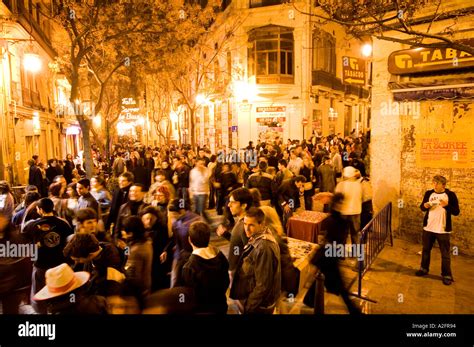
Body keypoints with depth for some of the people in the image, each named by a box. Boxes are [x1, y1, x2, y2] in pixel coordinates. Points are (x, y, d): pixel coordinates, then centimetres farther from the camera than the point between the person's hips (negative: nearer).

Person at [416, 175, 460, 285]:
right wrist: (424, 206, -13)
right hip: (428, 228, 4)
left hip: (443, 230, -4)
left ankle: (447, 275, 18)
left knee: (445, 254, 5)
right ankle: (424, 269, 33)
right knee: (426, 250, 16)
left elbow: (456, 212, -9)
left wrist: (447, 205, -27)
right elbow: (422, 207, 10)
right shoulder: (428, 193, 1)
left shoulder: (450, 195, -8)